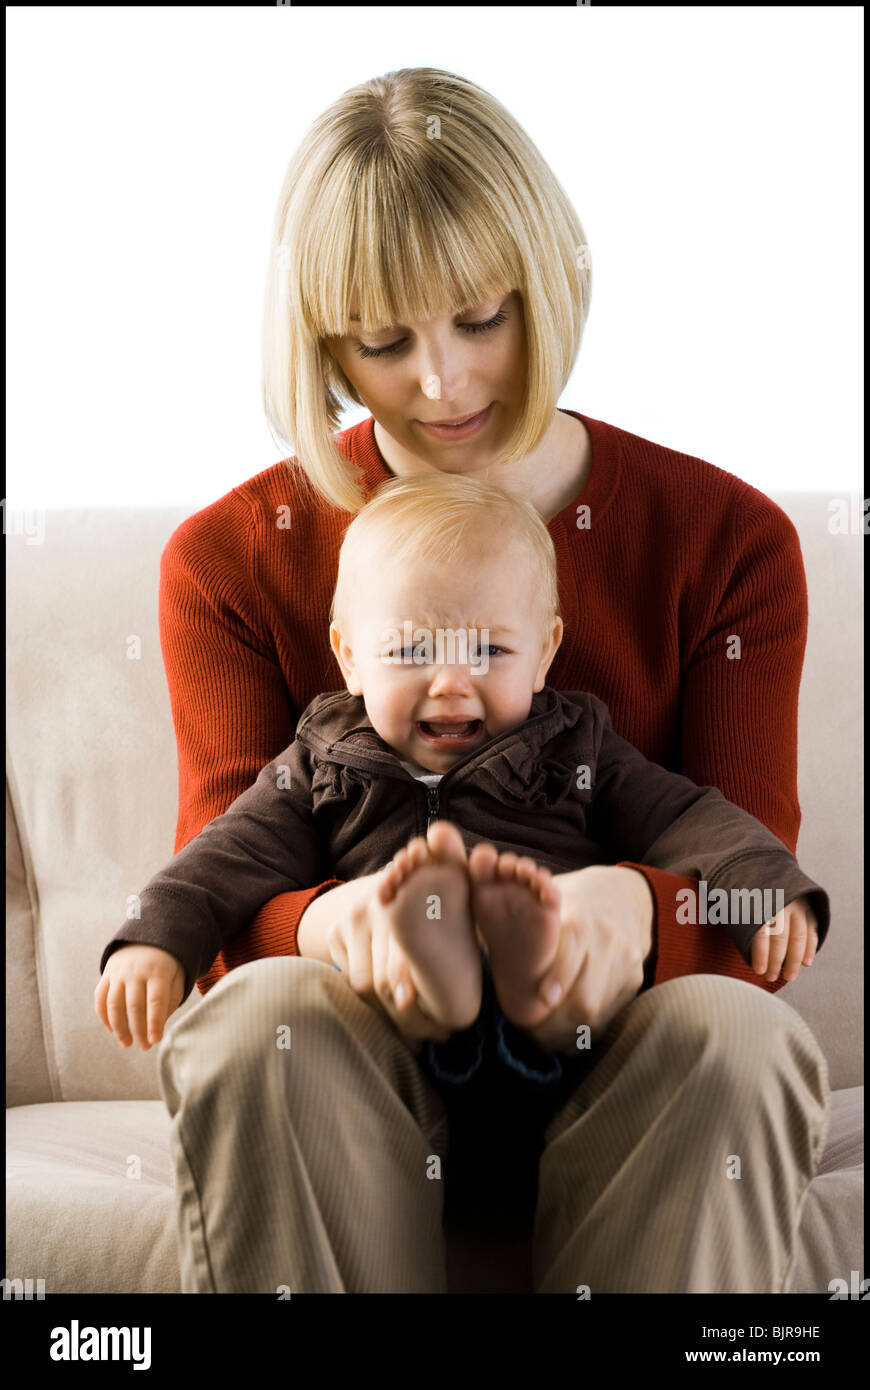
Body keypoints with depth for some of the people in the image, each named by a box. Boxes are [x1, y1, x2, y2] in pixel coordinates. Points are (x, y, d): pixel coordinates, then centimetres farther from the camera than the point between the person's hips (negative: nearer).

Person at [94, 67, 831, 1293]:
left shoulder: (727, 541, 0)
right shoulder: (229, 559, 1)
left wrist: (631, 909, -33)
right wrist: (334, 920, -34)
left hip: (614, 1052, 1)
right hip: (363, 1064, 0)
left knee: (732, 1038, -34)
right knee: (263, 1020, -34)